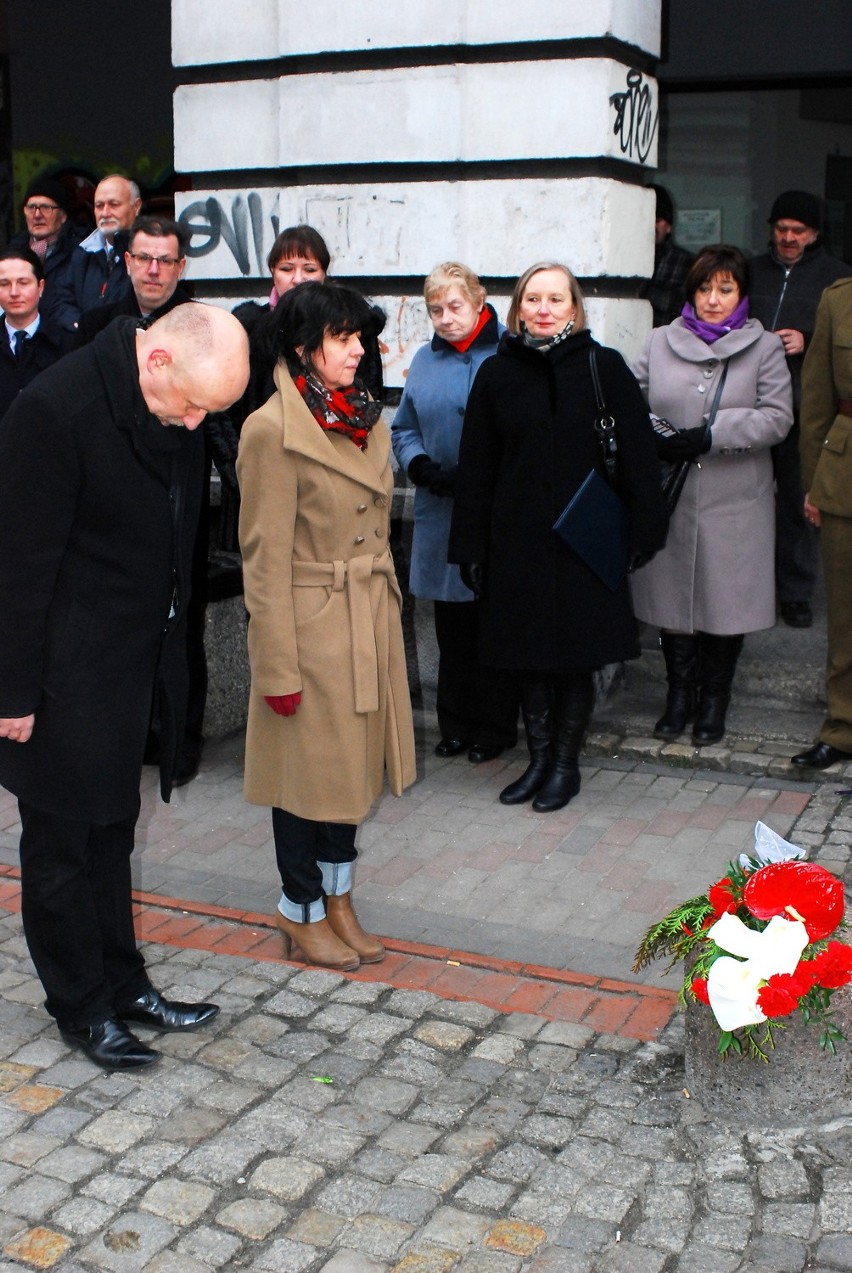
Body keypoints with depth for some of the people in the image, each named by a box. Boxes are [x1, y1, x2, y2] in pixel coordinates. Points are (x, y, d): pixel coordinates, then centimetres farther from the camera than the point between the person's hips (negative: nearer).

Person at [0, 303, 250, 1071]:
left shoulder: (173, 411, 0)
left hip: (134, 660, 7)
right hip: (65, 676, -7)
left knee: (112, 830, 19)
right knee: (63, 841, 8)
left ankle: (121, 984, 32)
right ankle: (82, 1006, 23)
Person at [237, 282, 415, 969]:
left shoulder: (367, 419, 9)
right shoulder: (273, 430, -15)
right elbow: (265, 558, -15)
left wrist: (388, 620, 16)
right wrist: (278, 666, -16)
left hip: (370, 622, 7)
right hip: (311, 624, -7)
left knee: (351, 761, 14)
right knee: (308, 766, 6)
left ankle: (338, 899, 29)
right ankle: (302, 908, 24)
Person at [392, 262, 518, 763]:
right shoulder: (425, 359, 13)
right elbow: (405, 429, 18)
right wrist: (420, 465, -2)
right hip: (441, 513, 5)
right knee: (451, 625, 12)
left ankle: (494, 726, 16)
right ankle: (456, 723, 24)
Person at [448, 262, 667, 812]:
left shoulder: (604, 367, -2)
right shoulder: (497, 373, 4)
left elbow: (637, 452, -1)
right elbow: (476, 467, 6)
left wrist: (645, 526, -5)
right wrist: (471, 547, 4)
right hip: (519, 538, 2)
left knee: (577, 657, 5)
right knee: (530, 656, 9)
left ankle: (566, 763, 21)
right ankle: (539, 758, 25)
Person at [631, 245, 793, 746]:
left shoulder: (765, 348, 4)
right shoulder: (661, 342, 10)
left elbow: (777, 417, -7)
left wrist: (709, 435, -17)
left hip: (734, 503, -2)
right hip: (669, 498, 2)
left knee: (725, 601, 5)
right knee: (672, 596, 7)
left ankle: (714, 700, 22)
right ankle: (681, 693, 25)